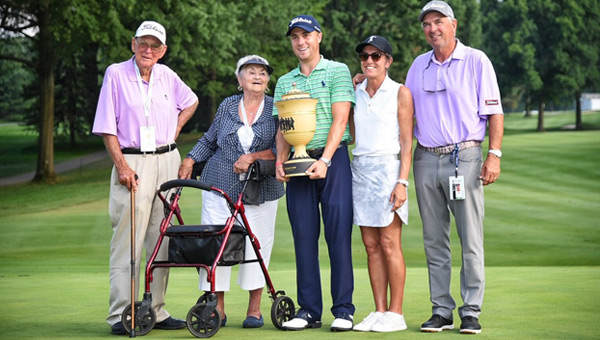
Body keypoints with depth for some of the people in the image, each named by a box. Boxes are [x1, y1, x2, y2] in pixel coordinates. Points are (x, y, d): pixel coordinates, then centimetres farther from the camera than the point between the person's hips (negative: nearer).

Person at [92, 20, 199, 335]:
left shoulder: (167, 76, 8)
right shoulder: (116, 74, -3)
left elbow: (191, 101, 27)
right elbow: (107, 128, -5)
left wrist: (174, 131, 12)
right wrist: (122, 166, -13)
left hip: (167, 161, 5)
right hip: (131, 162, -5)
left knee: (162, 240, 6)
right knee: (127, 241, -9)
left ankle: (156, 311, 13)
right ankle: (121, 315, -8)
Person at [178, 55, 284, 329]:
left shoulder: (276, 109, 2)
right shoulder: (227, 106, 10)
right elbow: (209, 140, 21)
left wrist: (252, 157, -17)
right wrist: (190, 160, 9)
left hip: (260, 191, -1)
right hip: (220, 185, 2)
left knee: (256, 246, 0)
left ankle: (255, 309, 13)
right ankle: (217, 309, 4)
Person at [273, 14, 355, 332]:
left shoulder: (337, 71, 3)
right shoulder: (284, 82, 17)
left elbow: (340, 119, -6)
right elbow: (283, 127, 14)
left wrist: (325, 160, -16)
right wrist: (280, 160, -4)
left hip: (333, 159, -4)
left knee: (338, 234, -6)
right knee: (304, 237, 3)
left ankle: (343, 309, -2)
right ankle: (309, 310, 7)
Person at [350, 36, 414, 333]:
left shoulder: (400, 93, -1)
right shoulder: (355, 93, 14)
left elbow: (406, 141, -5)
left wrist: (402, 181, -14)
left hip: (387, 168, -5)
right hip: (359, 168, 5)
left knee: (389, 245, -7)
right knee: (371, 245, 5)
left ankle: (396, 314, -2)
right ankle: (379, 311, 9)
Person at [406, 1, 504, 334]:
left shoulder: (476, 61, 2)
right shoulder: (419, 66, 15)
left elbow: (494, 111, -2)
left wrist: (495, 154, -11)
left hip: (464, 157, -4)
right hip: (426, 159, 4)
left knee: (471, 240, -5)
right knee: (435, 241, 6)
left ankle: (471, 313, 1)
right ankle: (441, 311, 12)